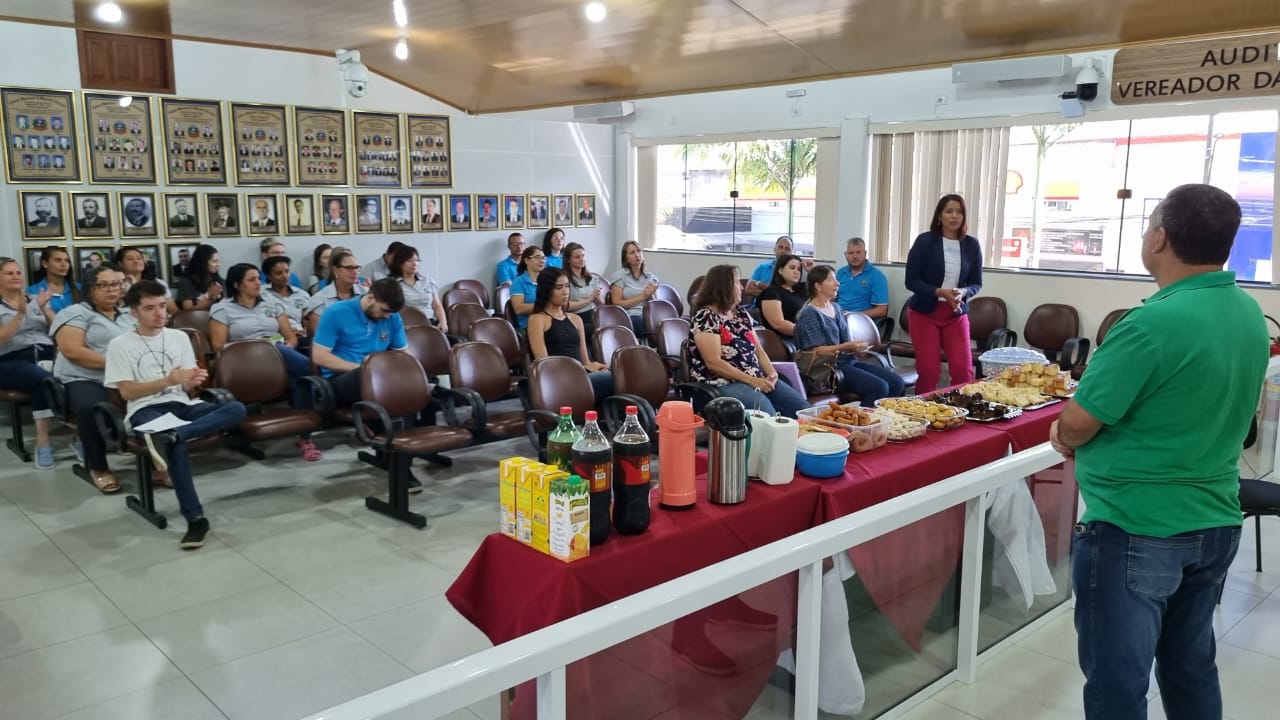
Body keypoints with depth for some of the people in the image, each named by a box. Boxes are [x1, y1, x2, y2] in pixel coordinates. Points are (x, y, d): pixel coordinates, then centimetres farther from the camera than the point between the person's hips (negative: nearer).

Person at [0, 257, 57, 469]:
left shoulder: (36, 299, 21)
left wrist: (44, 308, -2)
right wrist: (20, 314, -13)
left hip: (47, 354, 3)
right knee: (44, 379, -37)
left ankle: (43, 441, -26)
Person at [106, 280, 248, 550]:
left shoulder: (179, 337, 16)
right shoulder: (120, 345, 5)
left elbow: (186, 387, 13)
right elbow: (127, 392, -3)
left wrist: (192, 381, -13)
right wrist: (168, 380, -15)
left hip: (182, 405, 4)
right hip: (146, 410, -4)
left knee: (236, 409, -27)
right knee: (177, 446, -39)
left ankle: (168, 437, -46)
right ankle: (195, 518, -38)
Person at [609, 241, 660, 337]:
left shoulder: (651, 277, 21)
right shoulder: (619, 276, 8)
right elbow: (617, 304, -1)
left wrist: (651, 295, -6)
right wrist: (642, 297, -5)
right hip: (629, 317, -4)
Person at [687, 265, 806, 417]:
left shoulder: (741, 314, 16)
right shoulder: (705, 318, -9)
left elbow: (758, 349, 16)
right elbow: (714, 363, -17)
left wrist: (772, 373, -5)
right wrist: (752, 380, -19)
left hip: (758, 379, 8)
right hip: (723, 383, -8)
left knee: (802, 407, -7)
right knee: (767, 414, -33)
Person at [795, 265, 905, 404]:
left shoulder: (835, 308, 17)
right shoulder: (810, 313, -8)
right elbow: (817, 350, -14)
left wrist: (855, 348, -1)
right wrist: (845, 347, -21)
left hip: (848, 360, 8)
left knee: (897, 382, -7)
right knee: (879, 387, -25)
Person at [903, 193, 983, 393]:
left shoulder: (972, 244, 1)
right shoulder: (925, 241, -7)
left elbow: (976, 283, 7)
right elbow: (911, 281, -9)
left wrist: (962, 293, -15)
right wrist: (940, 292, -21)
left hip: (956, 313, 2)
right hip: (924, 312, -2)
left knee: (963, 369, -7)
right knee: (928, 370, -1)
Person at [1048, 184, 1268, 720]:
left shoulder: (1154, 323, -24)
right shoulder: (1250, 314, 2)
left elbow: (1076, 425, -19)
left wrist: (1065, 437, 4)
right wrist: (1086, 437, 11)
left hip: (1135, 531, -8)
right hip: (1216, 522, 8)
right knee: (1191, 669, 23)